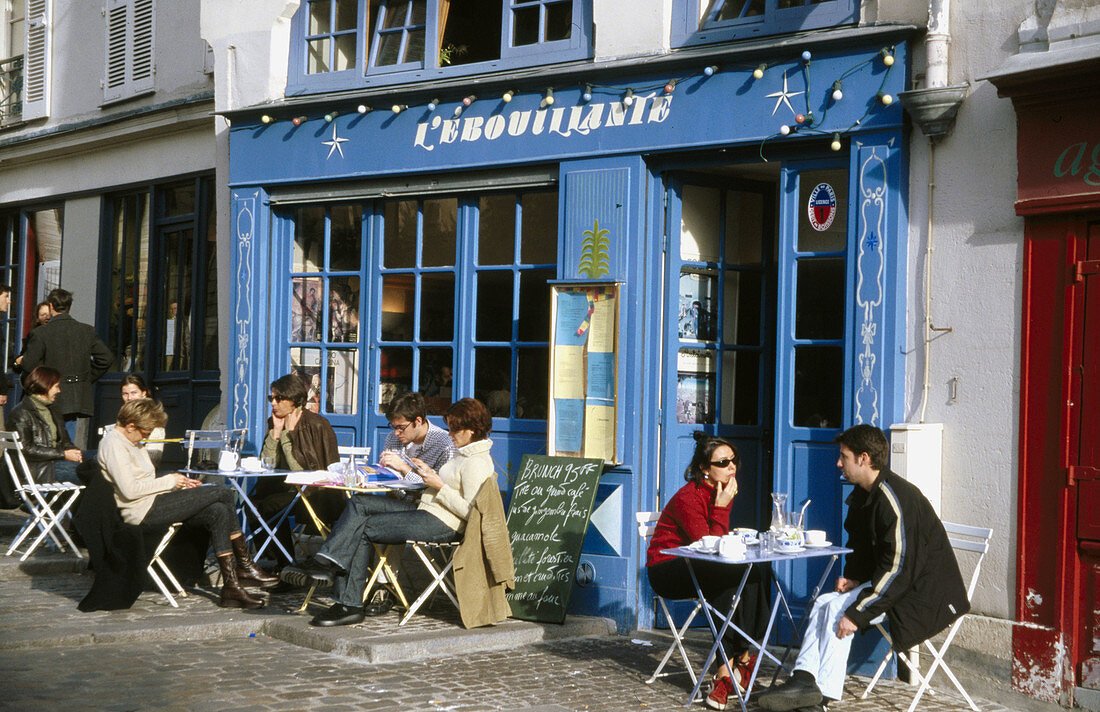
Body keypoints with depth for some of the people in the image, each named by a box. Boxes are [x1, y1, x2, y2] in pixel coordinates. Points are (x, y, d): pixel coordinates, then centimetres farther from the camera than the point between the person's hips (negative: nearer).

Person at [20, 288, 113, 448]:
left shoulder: (40, 333, -6)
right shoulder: (87, 331, 5)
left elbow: (29, 364, -8)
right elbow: (105, 358, 6)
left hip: (54, 401, -3)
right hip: (81, 402, 3)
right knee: (78, 448, 5)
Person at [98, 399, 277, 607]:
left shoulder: (130, 442, 21)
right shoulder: (112, 444, -12)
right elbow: (129, 490, -22)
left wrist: (180, 484, 9)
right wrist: (169, 481, -11)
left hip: (153, 507, 10)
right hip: (144, 510, -10)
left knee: (218, 512, -10)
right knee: (224, 492, -14)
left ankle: (231, 586, -11)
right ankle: (245, 565, -3)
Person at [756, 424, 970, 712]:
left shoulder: (895, 499, -23)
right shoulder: (864, 494, 8)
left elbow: (898, 569, -27)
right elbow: (861, 547, 21)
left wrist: (857, 612, -27)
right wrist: (853, 577, 0)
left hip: (919, 591, -10)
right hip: (885, 579, 10)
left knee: (840, 609, -19)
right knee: (824, 603, -1)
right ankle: (803, 679, -11)